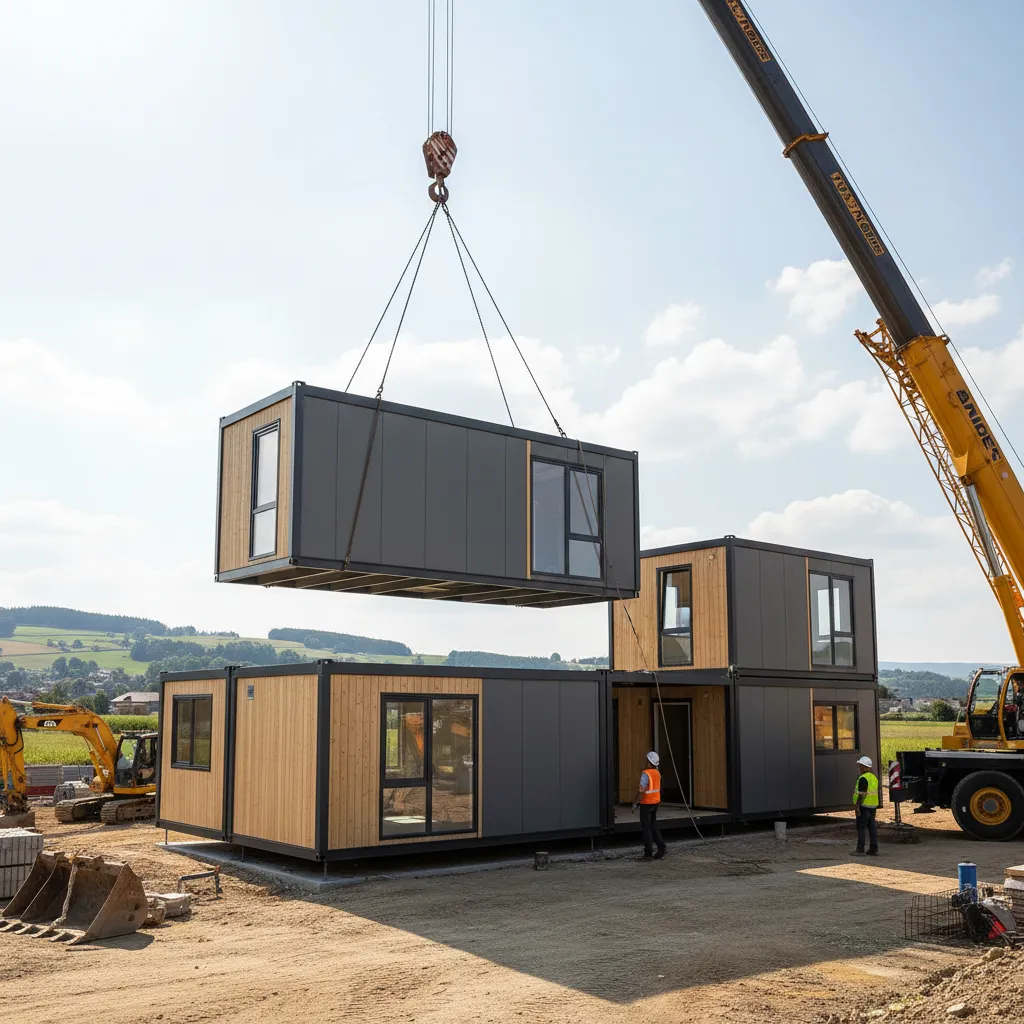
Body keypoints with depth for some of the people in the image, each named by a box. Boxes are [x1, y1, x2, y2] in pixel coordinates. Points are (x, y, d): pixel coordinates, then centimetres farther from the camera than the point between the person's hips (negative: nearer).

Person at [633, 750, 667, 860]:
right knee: (653, 826, 16)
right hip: (655, 802, 8)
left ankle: (648, 853, 3)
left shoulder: (645, 774, -21)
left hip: (646, 803, -8)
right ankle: (661, 848, 8)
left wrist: (635, 803, -16)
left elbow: (641, 790, -24)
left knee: (646, 828, 0)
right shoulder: (657, 773, 5)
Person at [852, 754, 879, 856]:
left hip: (864, 806, -9)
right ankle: (874, 849, 10)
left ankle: (860, 849, -4)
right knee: (872, 827, 10)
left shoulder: (863, 778, -16)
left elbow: (862, 794, -21)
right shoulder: (874, 777, 13)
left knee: (861, 827, -4)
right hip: (873, 806, 9)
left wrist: (857, 805, -19)